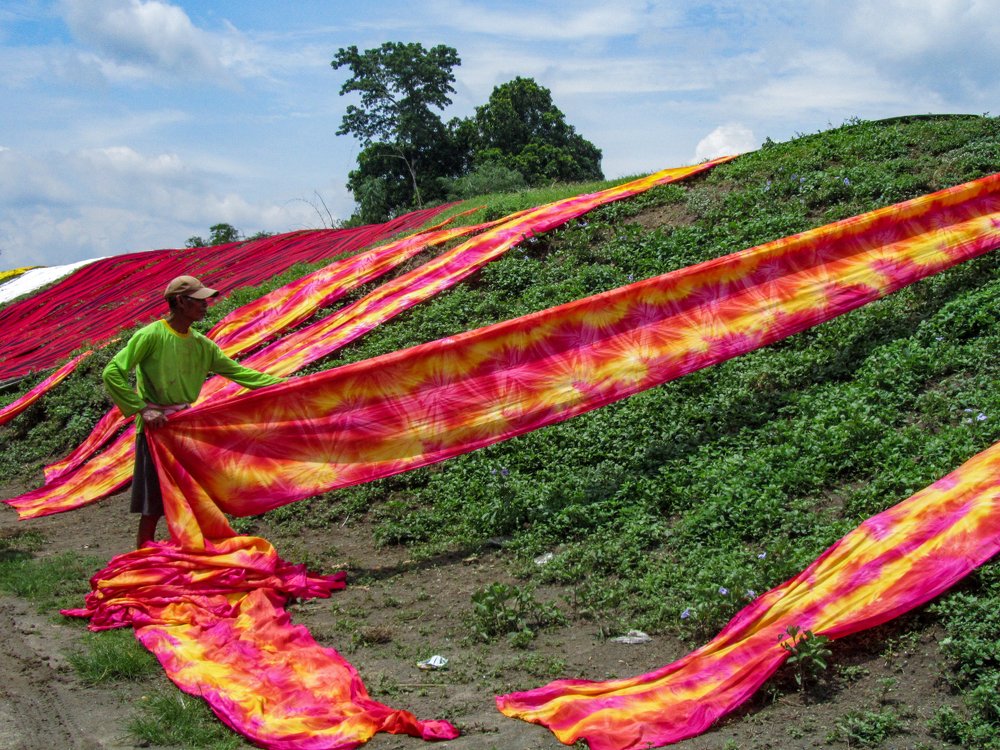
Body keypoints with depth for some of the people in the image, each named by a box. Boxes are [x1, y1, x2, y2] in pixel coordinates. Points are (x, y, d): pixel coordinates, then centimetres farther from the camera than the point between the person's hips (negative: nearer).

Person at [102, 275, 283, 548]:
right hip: (157, 430, -6)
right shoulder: (151, 336, -13)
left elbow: (239, 372, 8)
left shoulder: (202, 345, 7)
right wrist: (143, 409, -21)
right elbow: (111, 374, -16)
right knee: (153, 508, -1)